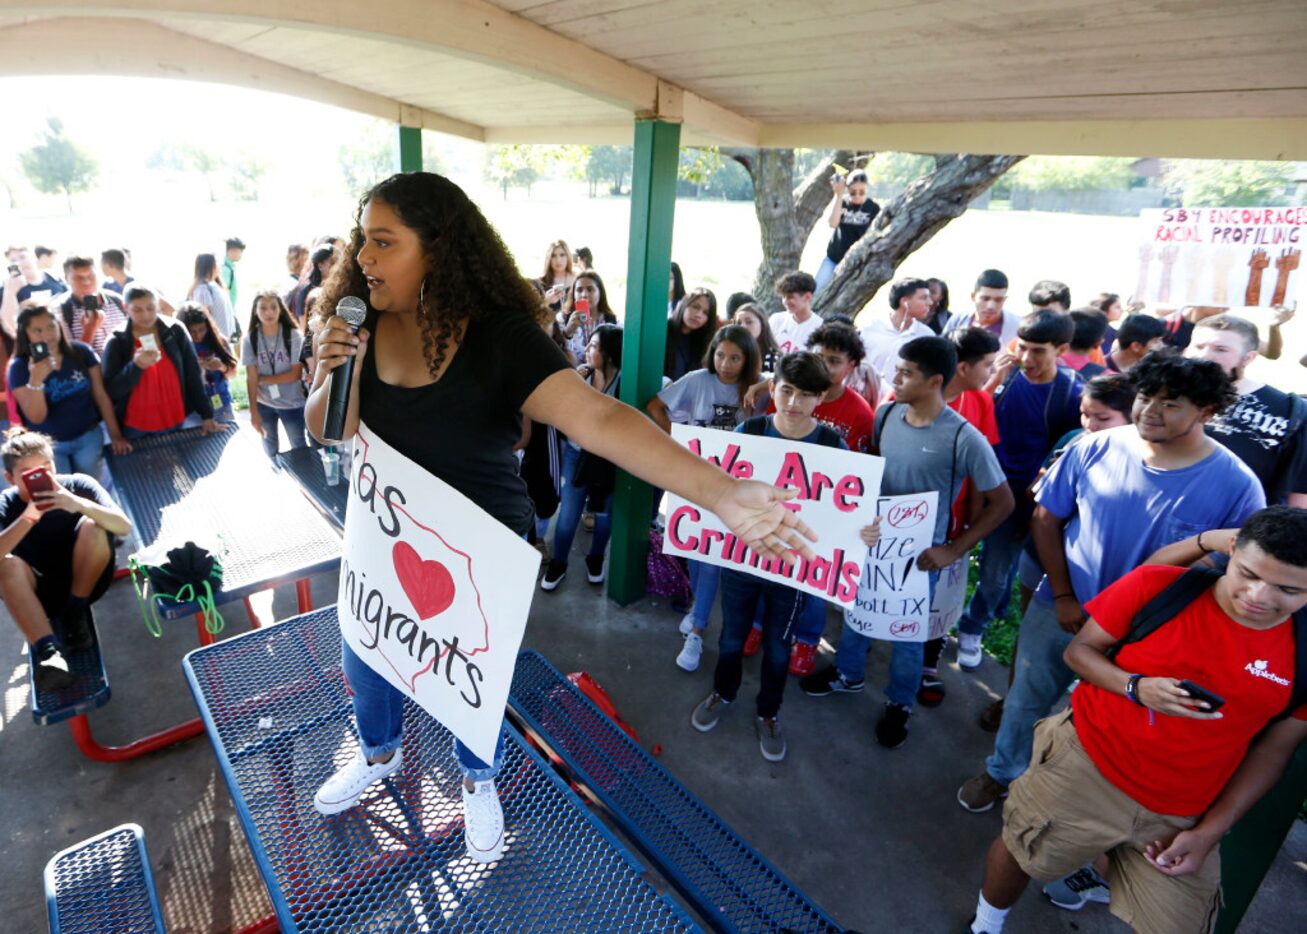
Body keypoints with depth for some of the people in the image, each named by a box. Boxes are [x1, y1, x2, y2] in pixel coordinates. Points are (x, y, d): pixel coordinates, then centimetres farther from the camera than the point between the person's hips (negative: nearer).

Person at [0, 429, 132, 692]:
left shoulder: (78, 484, -12)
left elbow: (124, 527, -24)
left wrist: (80, 505, -39)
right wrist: (28, 518, -40)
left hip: (86, 582, -1)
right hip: (42, 593, 1)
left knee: (94, 526, -26)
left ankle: (75, 616, -12)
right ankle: (48, 651, -40)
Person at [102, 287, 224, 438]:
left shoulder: (175, 331, -3)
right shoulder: (117, 342, -6)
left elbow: (193, 374, -1)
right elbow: (112, 391, -8)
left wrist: (206, 415, -4)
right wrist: (136, 366, -25)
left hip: (175, 423, 1)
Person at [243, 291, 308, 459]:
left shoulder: (294, 336, -14)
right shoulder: (250, 338, -9)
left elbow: (295, 374, -13)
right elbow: (251, 378, -9)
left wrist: (263, 379, -12)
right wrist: (254, 412, -10)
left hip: (292, 403, -2)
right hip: (264, 404, 2)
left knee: (299, 448, 7)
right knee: (270, 448, 21)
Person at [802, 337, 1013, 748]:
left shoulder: (964, 439, -23)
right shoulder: (886, 414, -8)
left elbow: (1002, 502, -13)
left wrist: (954, 549, -15)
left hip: (919, 554, -4)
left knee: (907, 633, 15)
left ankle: (899, 705, 41)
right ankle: (848, 673, 51)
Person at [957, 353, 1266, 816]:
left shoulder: (1236, 486, -17)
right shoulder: (1096, 448, -13)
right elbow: (1046, 518, -5)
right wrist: (1063, 596, -8)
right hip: (1059, 609, 2)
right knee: (1026, 698, 19)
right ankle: (1001, 771, 45)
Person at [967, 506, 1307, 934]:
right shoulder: (1155, 587, -15)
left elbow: (1273, 749, 1)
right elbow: (1079, 649, -5)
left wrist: (1209, 832, -2)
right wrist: (1136, 687, -25)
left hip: (1180, 817, 2)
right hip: (1085, 766, -1)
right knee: (1018, 854, 12)